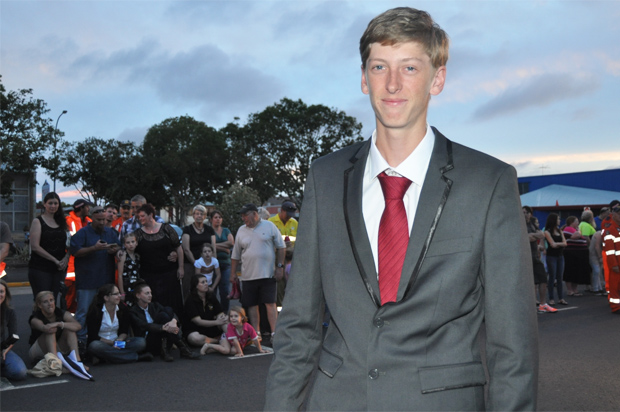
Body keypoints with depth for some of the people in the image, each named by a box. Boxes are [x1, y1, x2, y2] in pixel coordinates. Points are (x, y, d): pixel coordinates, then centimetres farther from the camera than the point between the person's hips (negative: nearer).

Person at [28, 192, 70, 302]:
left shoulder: (61, 222, 15)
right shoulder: (38, 221, -1)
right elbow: (35, 246, -10)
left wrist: (66, 258, -5)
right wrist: (55, 260, -12)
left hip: (59, 269, 5)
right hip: (40, 269, -5)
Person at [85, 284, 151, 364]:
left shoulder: (123, 309, 2)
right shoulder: (95, 311, -11)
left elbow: (124, 331, 4)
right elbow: (93, 336, -12)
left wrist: (119, 340, -18)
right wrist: (112, 342, -21)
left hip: (117, 344, 3)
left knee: (141, 342, -20)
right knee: (94, 346, -40)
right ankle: (137, 357, -35)